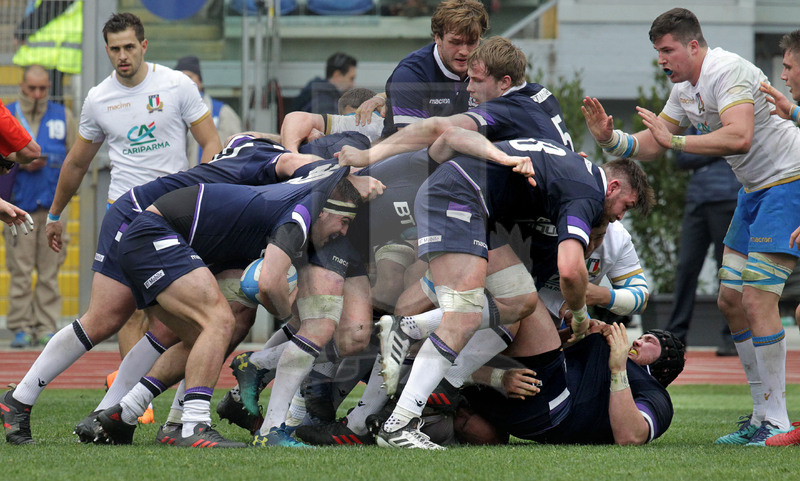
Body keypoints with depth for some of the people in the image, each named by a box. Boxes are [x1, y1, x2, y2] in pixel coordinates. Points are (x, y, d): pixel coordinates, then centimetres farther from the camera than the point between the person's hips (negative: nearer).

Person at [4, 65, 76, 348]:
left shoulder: (62, 117, 12)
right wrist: (21, 163, -9)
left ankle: (46, 326, 4)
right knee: (20, 269, -5)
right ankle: (21, 327, -1)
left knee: (50, 270, 0)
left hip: (53, 205, 1)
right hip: (20, 204, -1)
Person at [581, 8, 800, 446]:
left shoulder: (726, 72, -21)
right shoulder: (684, 89, 10)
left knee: (757, 298, -17)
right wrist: (610, 139, -5)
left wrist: (676, 140, -30)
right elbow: (651, 146, 14)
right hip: (755, 190, 11)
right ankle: (762, 415, 14)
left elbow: (738, 137, -35)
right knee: (730, 301, 8)